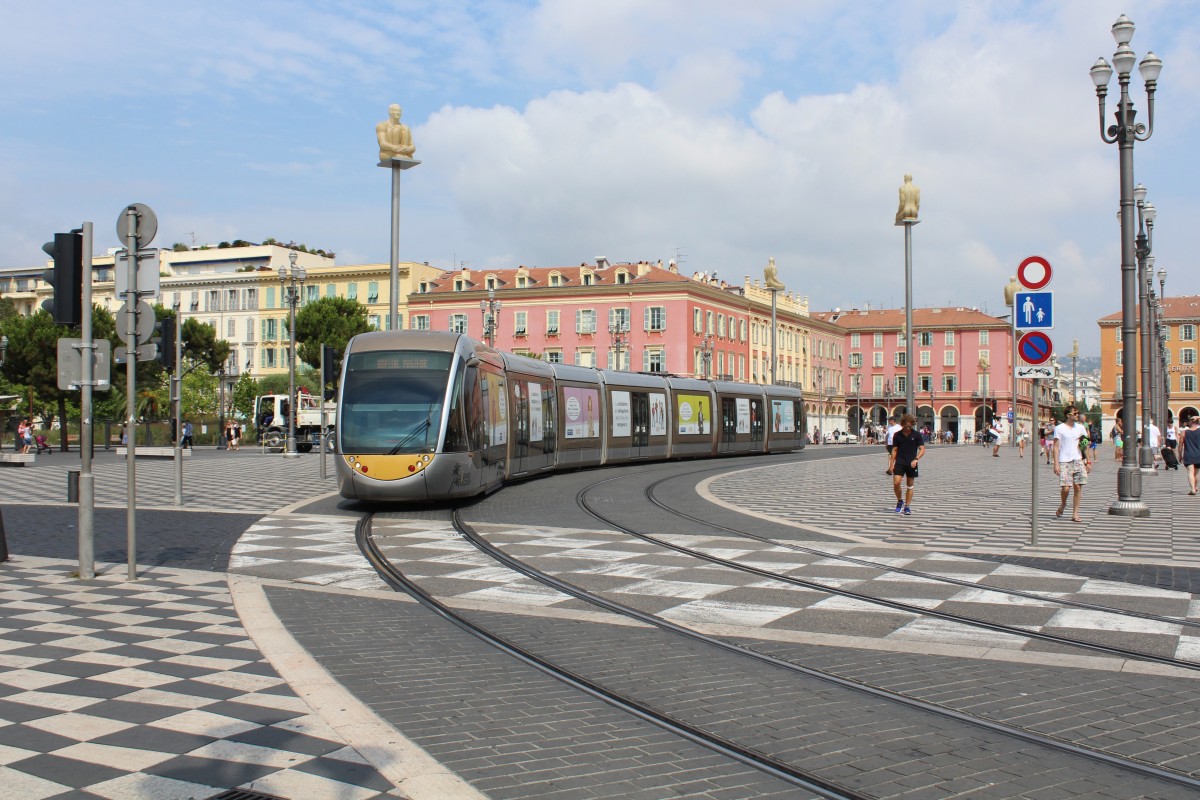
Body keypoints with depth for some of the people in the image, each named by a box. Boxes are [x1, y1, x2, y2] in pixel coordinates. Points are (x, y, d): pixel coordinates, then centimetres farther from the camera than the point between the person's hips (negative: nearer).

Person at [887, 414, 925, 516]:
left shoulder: (916, 435, -2)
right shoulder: (897, 435, 2)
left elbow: (922, 449, -4)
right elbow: (894, 450, 8)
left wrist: (916, 459, -20)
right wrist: (891, 464, 5)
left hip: (911, 464, 0)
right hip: (900, 462, 0)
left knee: (910, 486, 6)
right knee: (896, 483, -14)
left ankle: (907, 506, 16)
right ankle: (899, 501, 10)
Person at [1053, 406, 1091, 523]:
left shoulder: (1080, 428, 10)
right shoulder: (1059, 428, -1)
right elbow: (1056, 447, -2)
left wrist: (1088, 461, 11)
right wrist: (1056, 464, -9)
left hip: (1078, 460, 4)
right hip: (1064, 461, -4)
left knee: (1078, 487, -2)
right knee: (1065, 488, -11)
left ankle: (1075, 514, 5)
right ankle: (1063, 504, 21)